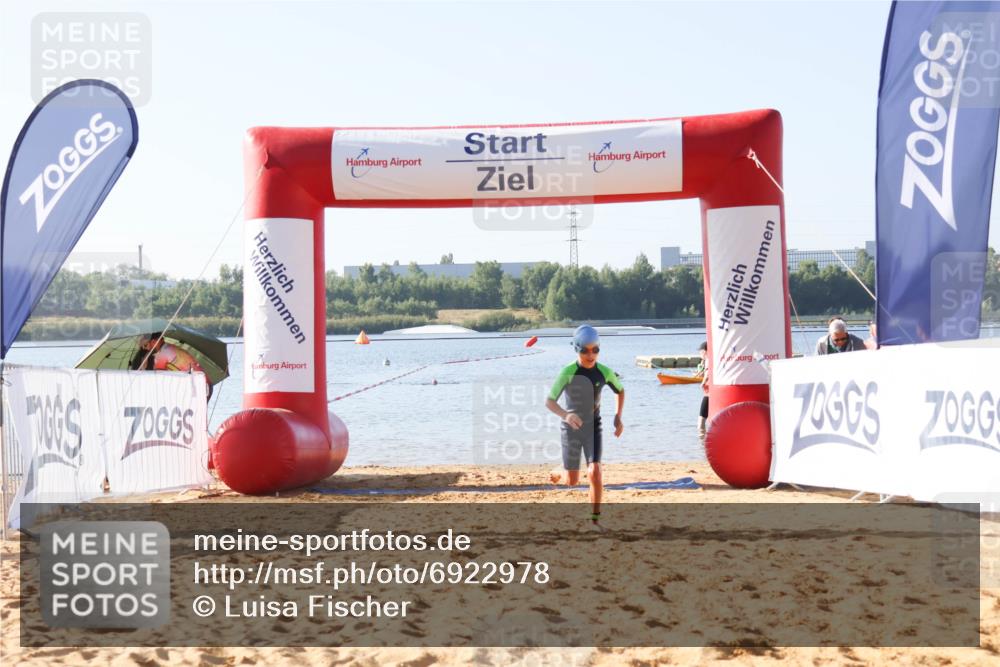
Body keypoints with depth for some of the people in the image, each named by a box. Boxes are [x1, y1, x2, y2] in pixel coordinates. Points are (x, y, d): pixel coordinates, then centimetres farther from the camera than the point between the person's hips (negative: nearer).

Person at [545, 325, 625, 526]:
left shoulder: (604, 372, -8)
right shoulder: (568, 372, -18)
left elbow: (620, 391, 12)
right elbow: (549, 401, -21)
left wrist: (618, 417, 1)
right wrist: (565, 415, -40)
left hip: (593, 428, 2)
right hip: (571, 428, -2)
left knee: (595, 472, -16)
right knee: (572, 481, 5)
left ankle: (595, 520, -4)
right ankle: (557, 473, 43)